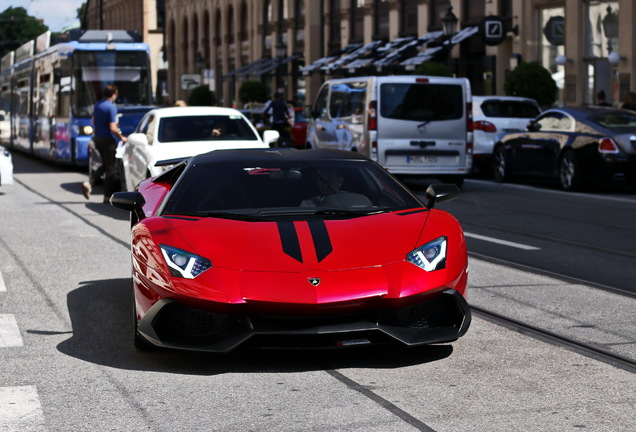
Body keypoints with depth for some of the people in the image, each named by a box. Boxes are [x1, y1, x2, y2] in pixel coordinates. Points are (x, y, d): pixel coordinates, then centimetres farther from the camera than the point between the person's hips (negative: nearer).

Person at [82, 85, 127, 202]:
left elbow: (93, 121, 21)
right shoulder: (111, 107, -17)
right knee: (111, 168, 3)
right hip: (108, 140, -8)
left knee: (105, 165, 21)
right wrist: (121, 137, -8)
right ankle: (108, 196, 6)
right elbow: (112, 128, -22)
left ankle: (89, 183, 2)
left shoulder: (97, 105, 7)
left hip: (97, 138, 8)